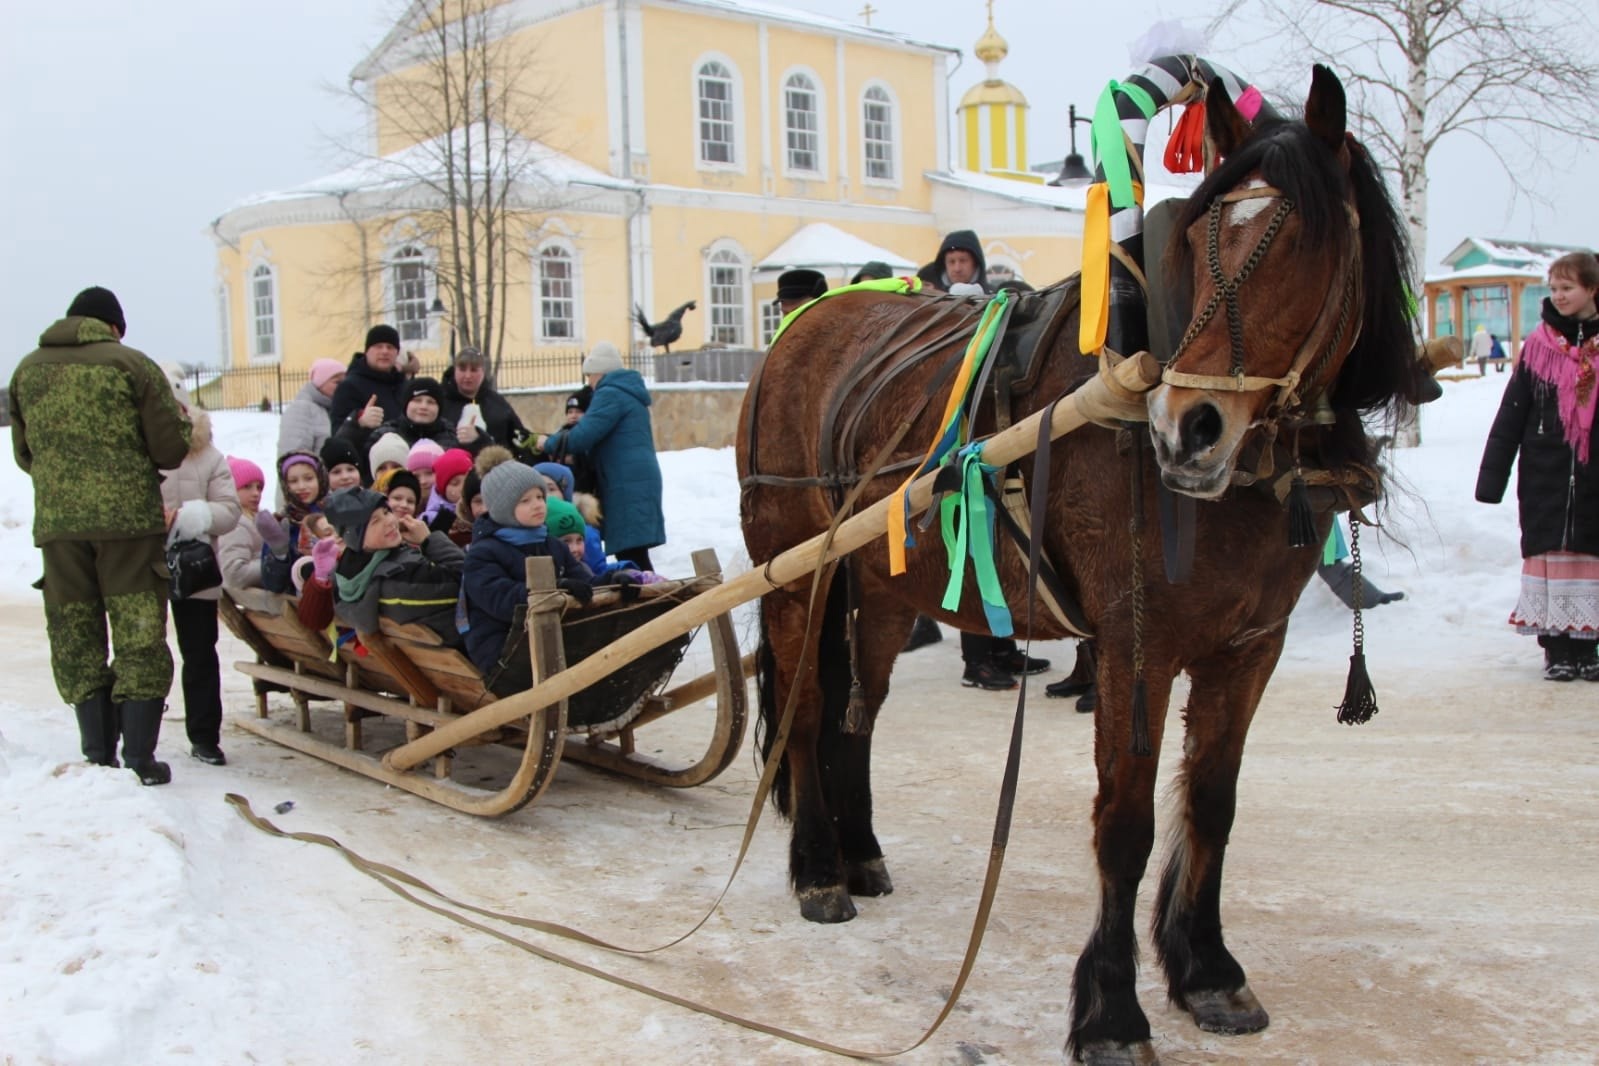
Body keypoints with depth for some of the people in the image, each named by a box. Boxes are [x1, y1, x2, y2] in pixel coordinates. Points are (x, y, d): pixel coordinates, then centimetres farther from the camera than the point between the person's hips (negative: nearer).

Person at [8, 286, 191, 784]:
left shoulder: (28, 370, 11)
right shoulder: (131, 364, -2)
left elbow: (23, 454, 19)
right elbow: (171, 449, -3)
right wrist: (181, 422, 18)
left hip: (56, 523, 3)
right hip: (130, 518, -3)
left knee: (76, 640, 11)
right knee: (139, 637, 2)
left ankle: (98, 756, 11)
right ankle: (140, 757, 0)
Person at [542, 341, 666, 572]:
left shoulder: (610, 395, -9)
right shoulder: (627, 392, 23)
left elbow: (582, 437, -16)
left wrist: (549, 443, 0)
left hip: (627, 485, -10)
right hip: (639, 481, 10)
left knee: (632, 556, -13)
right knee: (632, 555, 9)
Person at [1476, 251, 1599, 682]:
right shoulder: (1538, 344, 2)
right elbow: (1511, 415, 3)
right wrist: (1492, 476, -1)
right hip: (1545, 476, 0)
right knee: (1549, 553, 2)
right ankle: (1557, 648, 9)